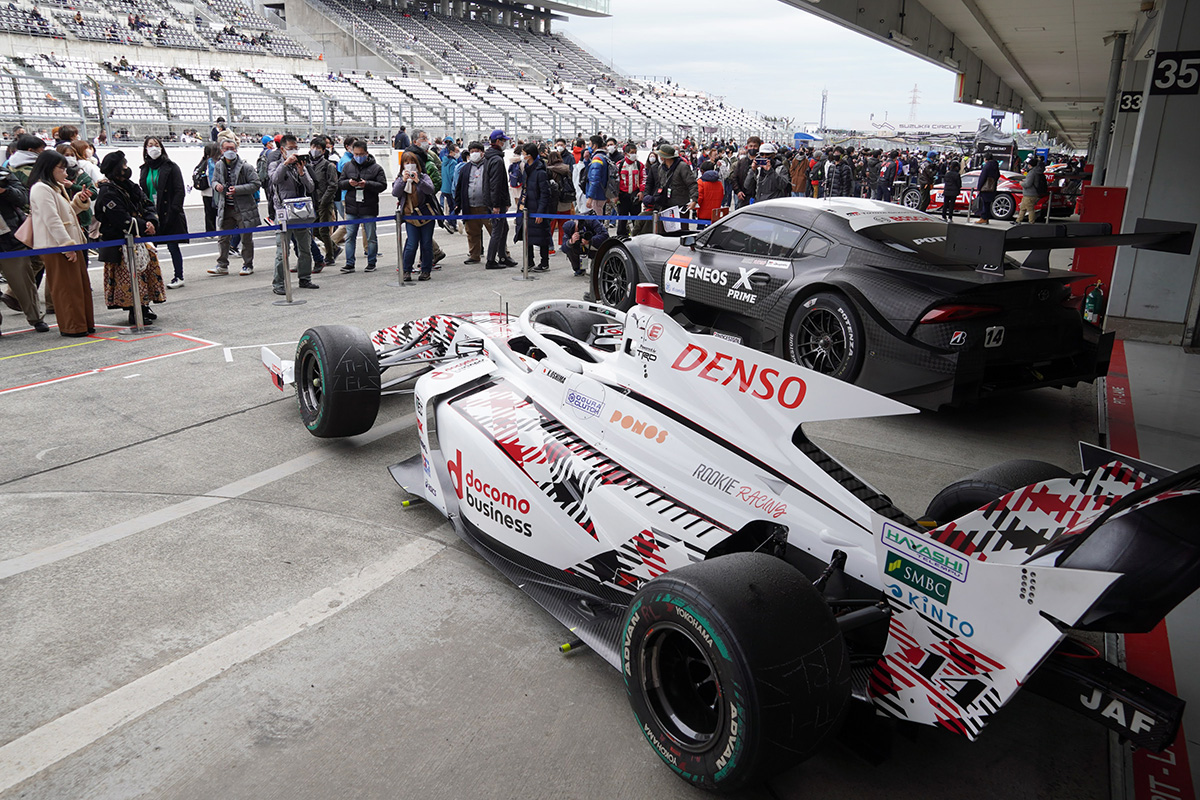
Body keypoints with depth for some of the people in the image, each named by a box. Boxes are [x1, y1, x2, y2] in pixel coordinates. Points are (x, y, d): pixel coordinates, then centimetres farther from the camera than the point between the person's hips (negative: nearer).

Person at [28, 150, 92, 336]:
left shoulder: (56, 187, 20)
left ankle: (85, 324, 16)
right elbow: (51, 220, -19)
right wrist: (67, 244, -22)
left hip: (69, 244, 10)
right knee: (66, 287, -5)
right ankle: (73, 327, -1)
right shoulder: (41, 189, -11)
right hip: (55, 246, -10)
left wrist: (79, 202, 12)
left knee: (81, 285, 10)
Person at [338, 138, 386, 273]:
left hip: (369, 208, -3)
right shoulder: (348, 166, 8)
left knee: (371, 237, 5)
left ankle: (371, 263, 17)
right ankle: (350, 264, 10)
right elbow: (340, 184, 10)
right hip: (351, 208, 3)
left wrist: (367, 184, -19)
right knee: (350, 236, 4)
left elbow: (383, 185, -6)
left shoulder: (375, 167, -2)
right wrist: (349, 183, -11)